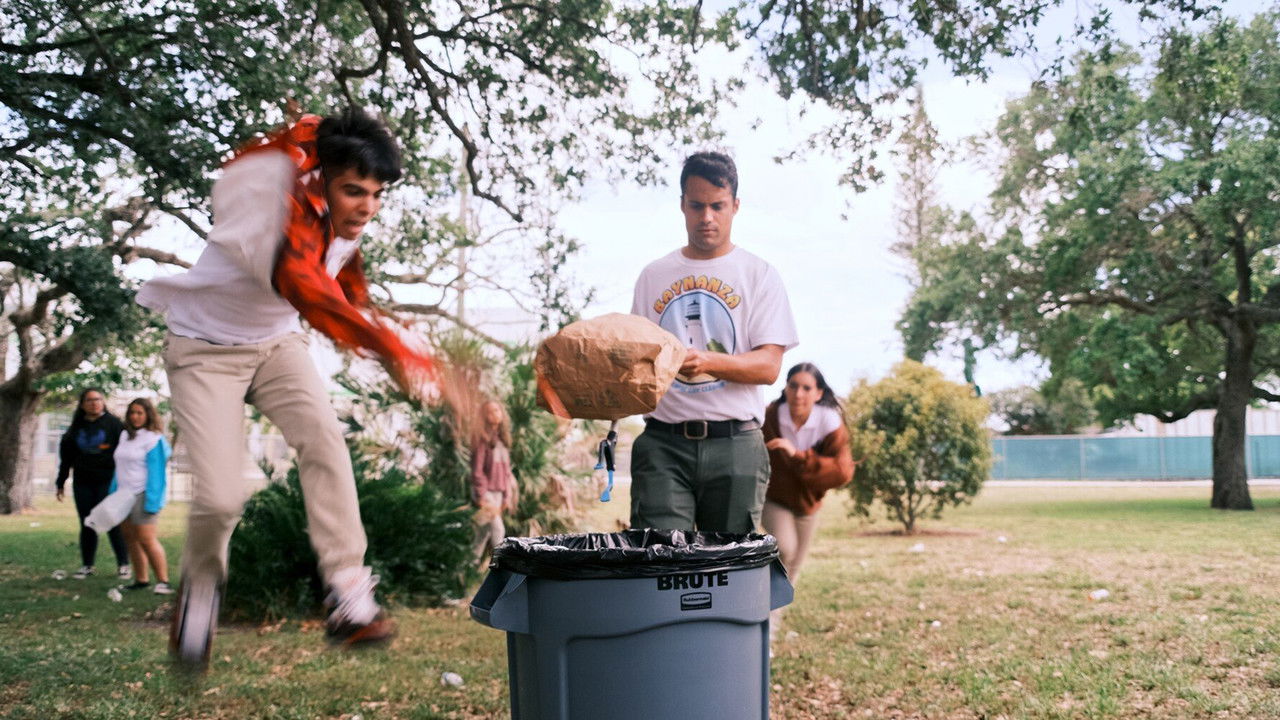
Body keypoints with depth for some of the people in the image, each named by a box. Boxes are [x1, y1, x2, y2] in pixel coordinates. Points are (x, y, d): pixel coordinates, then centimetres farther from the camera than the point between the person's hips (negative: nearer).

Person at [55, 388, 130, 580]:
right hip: (83, 483, 4)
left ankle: (123, 564, 4)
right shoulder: (77, 427, 13)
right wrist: (61, 482, 18)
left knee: (113, 524, -4)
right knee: (87, 525, 7)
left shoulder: (113, 424, -1)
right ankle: (86, 565, 15)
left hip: (108, 482, -4)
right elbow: (66, 456, 19)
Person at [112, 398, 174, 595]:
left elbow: (156, 473, -13)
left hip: (142, 495, -8)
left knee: (146, 539, -13)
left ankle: (163, 581, -10)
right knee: (130, 538, 8)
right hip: (124, 494, 8)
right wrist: (113, 494, 17)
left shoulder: (154, 439, -10)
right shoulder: (125, 437, 15)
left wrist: (151, 502, -17)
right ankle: (141, 580, 16)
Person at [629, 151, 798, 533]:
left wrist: (707, 361, -23)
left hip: (734, 444, -1)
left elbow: (769, 366, -5)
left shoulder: (759, 275, 6)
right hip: (662, 443, 1)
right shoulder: (653, 276, 14)